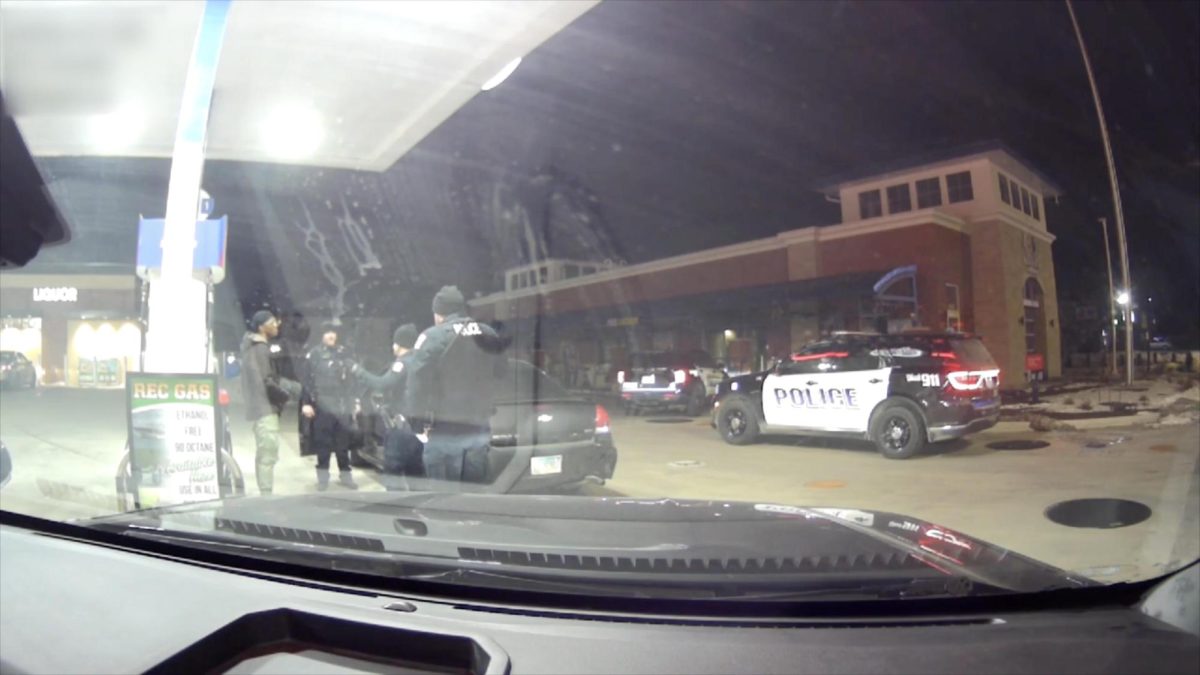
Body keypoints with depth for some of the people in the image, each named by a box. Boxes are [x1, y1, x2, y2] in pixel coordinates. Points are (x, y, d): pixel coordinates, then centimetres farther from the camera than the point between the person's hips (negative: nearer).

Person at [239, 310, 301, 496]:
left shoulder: (257, 346, 16)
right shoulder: (260, 348, -15)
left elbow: (272, 377, 17)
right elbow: (266, 382, -20)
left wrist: (295, 386, 11)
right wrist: (287, 394, -8)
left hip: (261, 407, 11)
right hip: (265, 406, -11)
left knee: (263, 453, 14)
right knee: (268, 452, -9)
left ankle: (264, 494, 21)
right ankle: (266, 494, -8)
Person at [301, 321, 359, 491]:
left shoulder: (343, 353, 10)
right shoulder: (314, 354, -1)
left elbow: (350, 379, 12)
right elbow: (307, 380, -3)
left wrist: (353, 401, 10)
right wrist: (306, 403, -8)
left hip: (342, 405, 3)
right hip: (322, 405, -3)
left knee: (343, 442, 8)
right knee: (323, 443, 2)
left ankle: (345, 474, 17)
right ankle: (323, 476, 12)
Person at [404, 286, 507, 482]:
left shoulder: (433, 337, -9)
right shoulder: (490, 335, 8)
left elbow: (417, 383, -12)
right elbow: (501, 378, 13)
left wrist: (419, 422, -6)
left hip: (444, 431, -5)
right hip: (479, 428, 5)